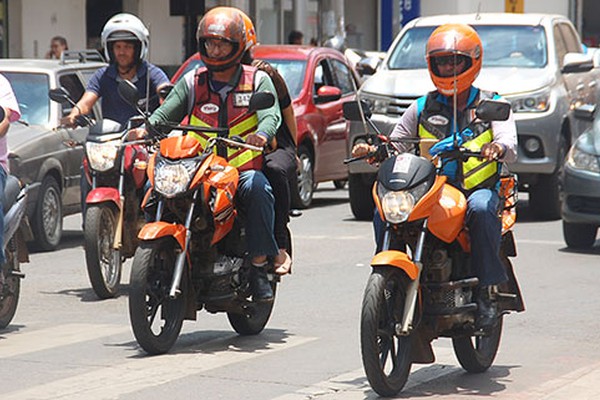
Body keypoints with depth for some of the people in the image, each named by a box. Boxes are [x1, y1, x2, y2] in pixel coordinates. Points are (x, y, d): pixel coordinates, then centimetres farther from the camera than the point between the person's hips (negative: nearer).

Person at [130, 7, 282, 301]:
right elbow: (167, 112, 7)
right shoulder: (192, 82, 16)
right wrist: (144, 129, -16)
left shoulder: (257, 80, 8)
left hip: (245, 169, -2)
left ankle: (259, 265, -28)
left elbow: (271, 115, -8)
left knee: (257, 188, -36)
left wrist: (262, 135, -32)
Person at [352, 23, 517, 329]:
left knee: (481, 208, -38)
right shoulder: (422, 108, 18)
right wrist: (372, 151, -9)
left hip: (478, 188, -3)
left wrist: (498, 148, -34)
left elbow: (510, 148, -8)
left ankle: (489, 290, -30)